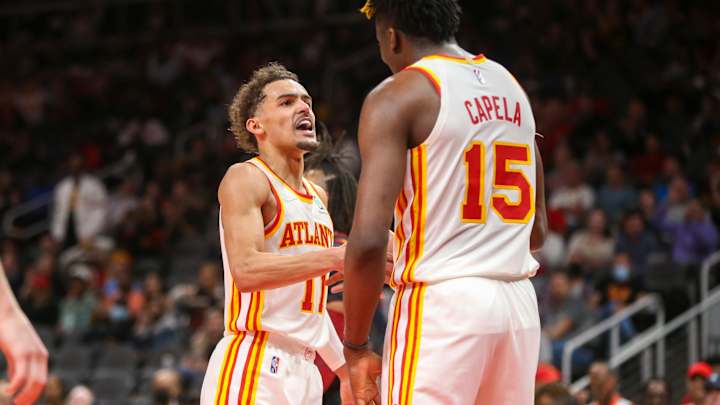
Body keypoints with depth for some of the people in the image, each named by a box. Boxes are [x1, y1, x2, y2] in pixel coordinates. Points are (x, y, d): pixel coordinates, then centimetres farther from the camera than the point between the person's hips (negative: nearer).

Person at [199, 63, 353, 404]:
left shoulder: (318, 197, 19)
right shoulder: (246, 178, -7)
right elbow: (246, 270, -23)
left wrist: (344, 366, 21)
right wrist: (335, 257, -28)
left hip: (303, 370, 9)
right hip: (253, 367, -9)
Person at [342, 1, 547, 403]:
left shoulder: (398, 96, -6)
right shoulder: (511, 86, 16)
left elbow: (368, 239, -15)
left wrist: (356, 347, -7)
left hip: (439, 307, -7)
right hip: (519, 303, 7)